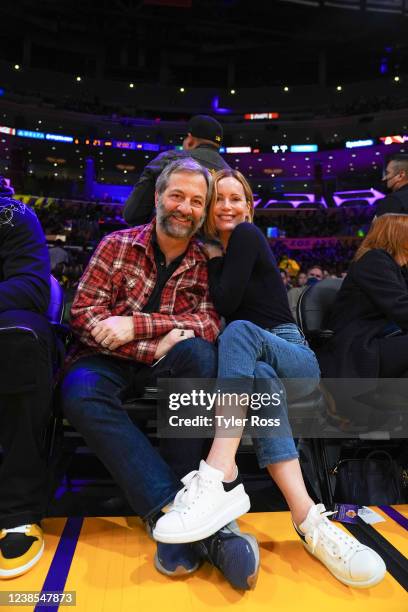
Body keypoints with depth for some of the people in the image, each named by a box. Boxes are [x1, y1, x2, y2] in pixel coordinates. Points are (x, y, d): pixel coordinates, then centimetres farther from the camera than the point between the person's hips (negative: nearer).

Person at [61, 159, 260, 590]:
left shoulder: (205, 262, 4)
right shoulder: (118, 245, -1)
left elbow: (210, 322, -10)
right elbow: (83, 313, -10)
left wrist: (136, 324, -24)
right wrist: (159, 343, -22)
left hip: (167, 365, 1)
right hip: (107, 360, 0)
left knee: (199, 353, -31)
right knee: (80, 392, -33)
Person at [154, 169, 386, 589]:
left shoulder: (247, 234, -2)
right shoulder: (216, 249, 18)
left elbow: (227, 304, -11)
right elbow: (219, 307, 12)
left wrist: (214, 258, 4)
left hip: (296, 358, -4)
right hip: (258, 359, 4)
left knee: (240, 330, -35)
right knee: (260, 377, -33)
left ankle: (220, 479, -49)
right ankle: (309, 520, -42)